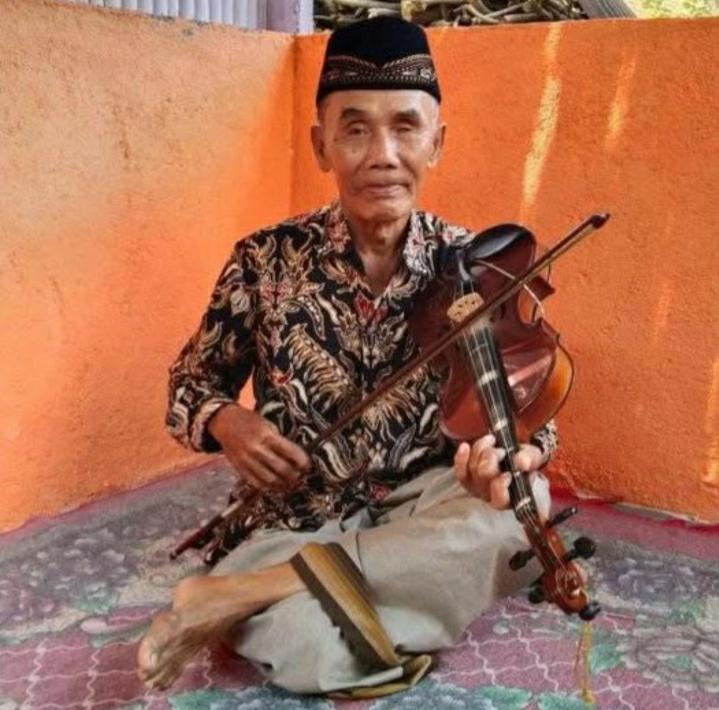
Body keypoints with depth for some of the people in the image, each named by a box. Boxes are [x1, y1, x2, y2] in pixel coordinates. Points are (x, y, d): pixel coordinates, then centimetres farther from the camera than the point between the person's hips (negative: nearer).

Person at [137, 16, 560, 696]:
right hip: (296, 518, -3)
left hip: (424, 503, 4)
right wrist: (225, 422, -17)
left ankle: (236, 595, -20)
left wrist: (512, 451, -26)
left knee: (521, 509, -32)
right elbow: (192, 381, 6)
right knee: (309, 651, -35)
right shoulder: (266, 261, -8)